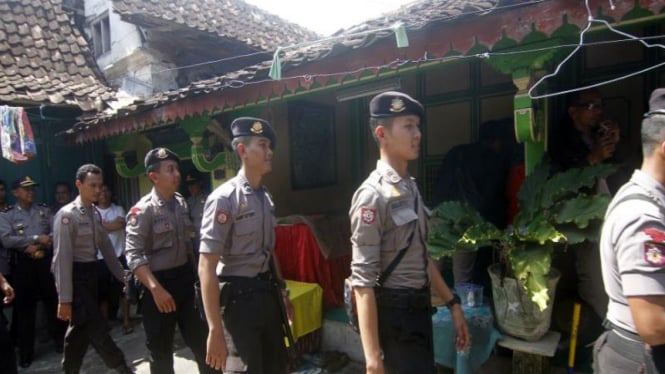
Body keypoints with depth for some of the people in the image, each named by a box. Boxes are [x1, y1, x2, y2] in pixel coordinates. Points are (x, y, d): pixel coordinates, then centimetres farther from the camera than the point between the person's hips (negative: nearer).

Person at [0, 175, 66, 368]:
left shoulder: (44, 211, 9)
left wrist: (39, 246, -14)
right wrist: (36, 239, -16)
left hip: (46, 260, 1)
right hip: (24, 263, -1)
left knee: (53, 301, 9)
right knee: (25, 306, 7)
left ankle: (60, 341, 24)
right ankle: (26, 353, 18)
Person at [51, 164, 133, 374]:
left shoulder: (96, 214, 7)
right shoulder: (67, 215, -16)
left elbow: (106, 247, 12)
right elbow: (62, 258, -18)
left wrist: (123, 277, 12)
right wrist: (64, 299, -19)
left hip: (91, 273, 8)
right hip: (75, 276, -8)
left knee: (81, 328, 18)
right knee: (96, 328, -3)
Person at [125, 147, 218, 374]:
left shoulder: (182, 203, 5)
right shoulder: (142, 210, -14)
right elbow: (134, 256, -20)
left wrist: (196, 274, 12)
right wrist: (156, 289, -28)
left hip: (185, 278, 5)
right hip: (159, 282, -5)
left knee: (201, 338, 15)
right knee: (160, 347, 11)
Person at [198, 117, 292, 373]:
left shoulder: (266, 197, 6)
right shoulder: (225, 198, -17)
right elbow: (206, 268, -21)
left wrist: (282, 291, 20)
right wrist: (215, 329, -23)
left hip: (267, 293, 8)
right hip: (240, 297, -7)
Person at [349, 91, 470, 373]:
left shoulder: (411, 187, 8)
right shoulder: (373, 195, -20)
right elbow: (363, 281, -23)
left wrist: (452, 304, 15)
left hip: (419, 307, 9)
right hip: (394, 311, -9)